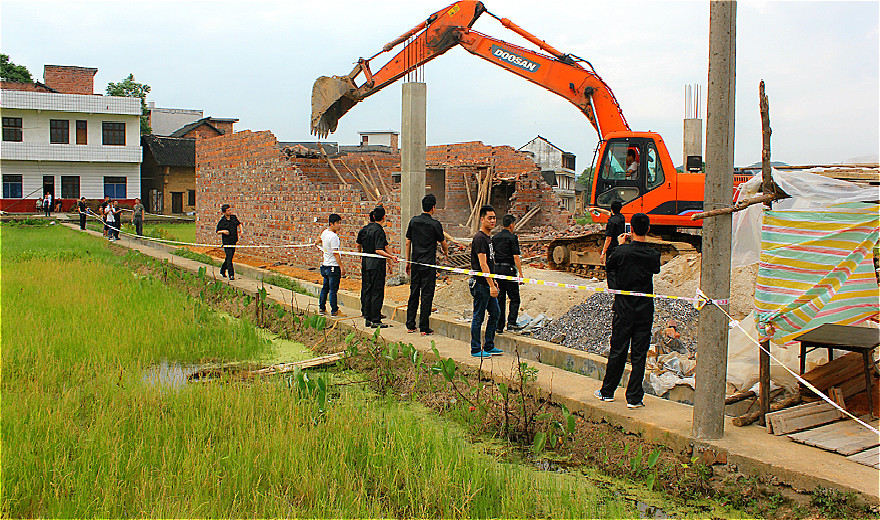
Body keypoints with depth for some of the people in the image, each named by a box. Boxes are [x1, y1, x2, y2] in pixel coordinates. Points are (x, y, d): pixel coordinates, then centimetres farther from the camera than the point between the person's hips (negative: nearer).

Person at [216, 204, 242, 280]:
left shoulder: (234, 217, 4)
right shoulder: (221, 221, -8)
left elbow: (239, 224, 23)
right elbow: (217, 232, 0)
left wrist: (241, 231, 9)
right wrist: (223, 231, -19)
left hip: (234, 241, 5)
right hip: (226, 241, -5)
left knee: (229, 257, 14)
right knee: (229, 257, -10)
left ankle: (222, 270, 34)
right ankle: (231, 275, -10)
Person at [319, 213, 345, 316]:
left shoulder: (324, 232, 6)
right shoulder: (333, 236, -19)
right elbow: (335, 253, -20)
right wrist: (341, 267, -18)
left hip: (325, 265, 9)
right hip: (333, 266, -9)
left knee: (325, 287, 17)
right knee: (333, 289, -4)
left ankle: (321, 308, 26)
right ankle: (334, 311, 1)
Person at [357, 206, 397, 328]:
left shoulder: (364, 229, 8)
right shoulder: (379, 231, -15)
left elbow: (358, 245, 21)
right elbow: (378, 251, -21)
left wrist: (361, 256, 37)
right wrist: (391, 257, -27)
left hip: (365, 263, 8)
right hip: (377, 264, -8)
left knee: (366, 290, 12)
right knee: (377, 292, -2)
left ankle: (367, 318, 18)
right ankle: (375, 320, -1)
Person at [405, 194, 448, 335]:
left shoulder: (413, 221, 4)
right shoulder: (435, 224, -9)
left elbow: (408, 242, 7)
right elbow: (443, 243, 4)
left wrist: (408, 261, 15)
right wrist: (446, 252, 27)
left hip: (415, 264, 5)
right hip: (429, 265, -5)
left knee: (414, 293, 12)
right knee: (426, 295, -1)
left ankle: (410, 325, 17)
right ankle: (424, 328, 1)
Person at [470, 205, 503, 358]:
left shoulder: (488, 238, 16)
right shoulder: (479, 238, -15)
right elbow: (483, 264, -21)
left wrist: (494, 281, 21)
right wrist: (491, 285, -23)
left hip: (488, 284, 10)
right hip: (480, 284, -10)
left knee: (495, 313, 13)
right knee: (479, 317, -2)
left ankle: (489, 347, 22)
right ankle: (476, 350, 7)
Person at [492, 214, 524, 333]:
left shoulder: (495, 237, 11)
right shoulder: (512, 238, -9)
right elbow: (516, 257, -14)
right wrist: (520, 273, -13)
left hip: (497, 268, 6)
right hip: (508, 269, -6)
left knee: (500, 298, 11)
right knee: (514, 298, 2)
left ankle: (499, 326, 11)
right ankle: (511, 322, -9)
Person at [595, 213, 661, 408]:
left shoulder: (622, 251, -12)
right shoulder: (653, 255, -7)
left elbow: (609, 265, 7)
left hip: (623, 310, 0)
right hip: (645, 311, 0)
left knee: (617, 352, 10)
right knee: (639, 355, 5)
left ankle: (607, 392, 20)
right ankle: (634, 397, 8)